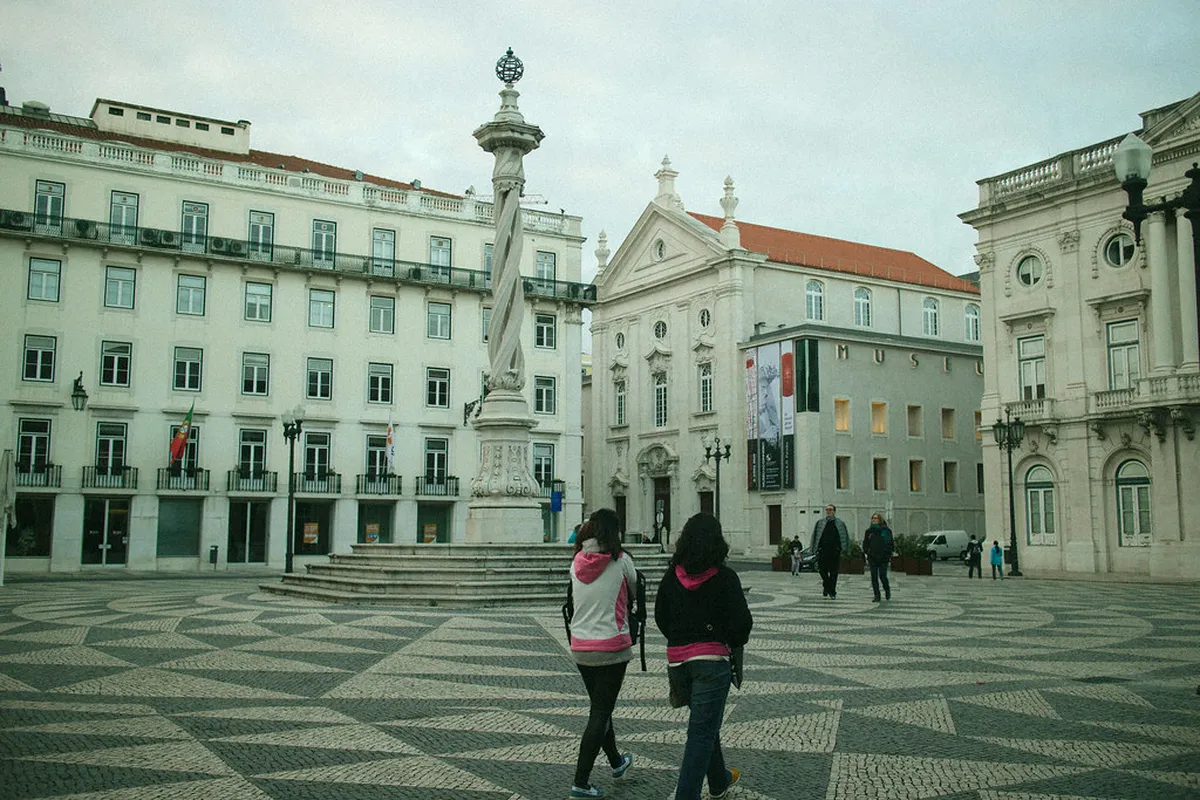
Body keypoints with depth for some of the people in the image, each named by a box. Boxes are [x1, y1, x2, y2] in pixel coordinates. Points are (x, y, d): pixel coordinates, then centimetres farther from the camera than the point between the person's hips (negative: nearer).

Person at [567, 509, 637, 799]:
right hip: (612, 647, -5)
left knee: (600, 707, 21)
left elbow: (573, 599, 9)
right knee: (601, 713, 1)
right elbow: (635, 588, 3)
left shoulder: (577, 563, 0)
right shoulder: (620, 560, -12)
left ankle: (616, 762, 40)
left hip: (580, 647, 5)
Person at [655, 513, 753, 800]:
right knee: (703, 731, -1)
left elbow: (660, 617, 9)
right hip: (713, 658, -5)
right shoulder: (724, 577, -10)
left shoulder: (672, 576, 2)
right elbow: (742, 622, -11)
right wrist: (734, 644, 8)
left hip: (677, 660, 5)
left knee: (705, 722, 24)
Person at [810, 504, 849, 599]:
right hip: (823, 551, 1)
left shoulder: (840, 524, 6)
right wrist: (814, 548, 3)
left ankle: (832, 592, 10)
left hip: (835, 552, -1)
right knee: (822, 570, -2)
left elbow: (845, 537, 9)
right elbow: (814, 536, 10)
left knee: (833, 573, 2)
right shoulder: (820, 523, 8)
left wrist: (845, 550, 2)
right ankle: (826, 587, 23)